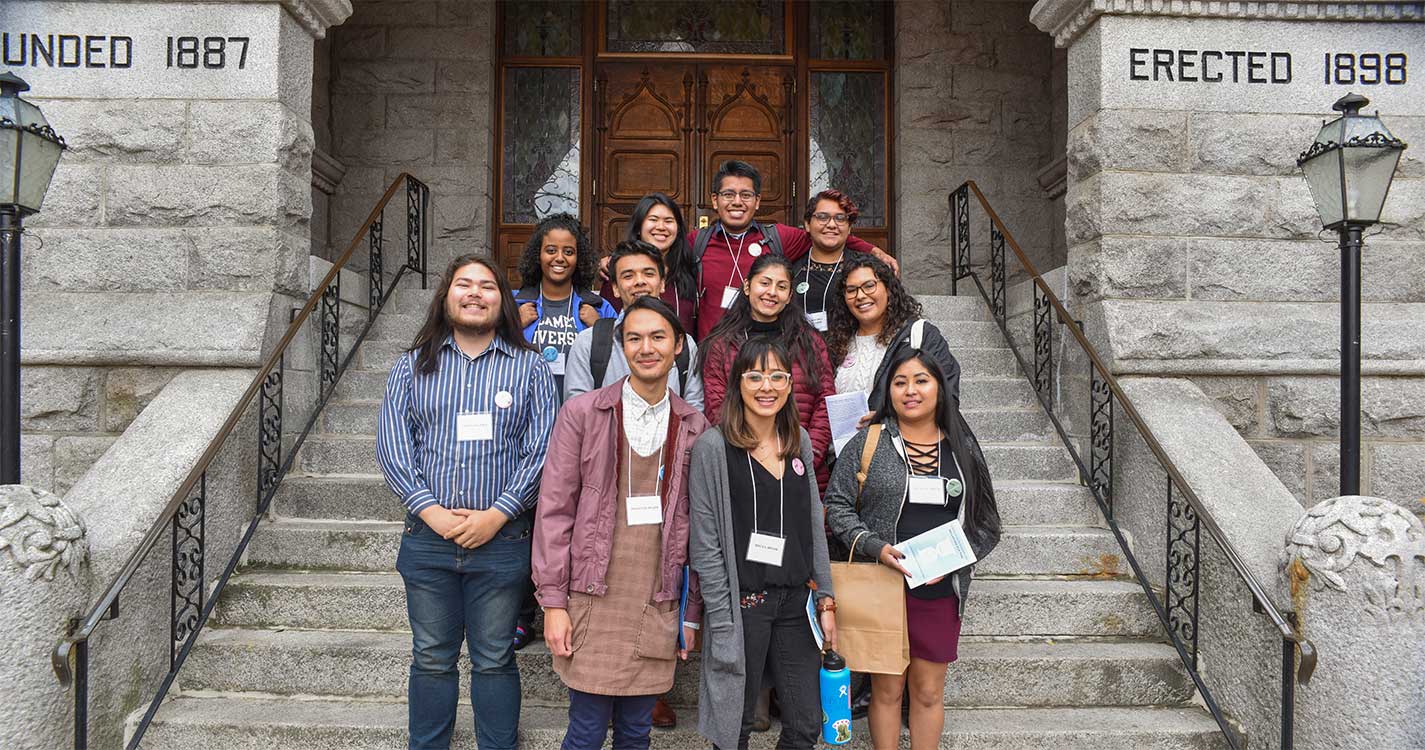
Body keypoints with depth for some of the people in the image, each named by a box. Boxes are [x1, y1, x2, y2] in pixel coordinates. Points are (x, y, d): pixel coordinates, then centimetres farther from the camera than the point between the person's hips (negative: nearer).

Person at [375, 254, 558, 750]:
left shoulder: (529, 367, 4)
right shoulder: (413, 366, 8)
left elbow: (541, 449, -4)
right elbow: (392, 443, 0)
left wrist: (496, 515, -13)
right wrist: (430, 510, -12)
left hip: (501, 538, -1)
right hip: (427, 537, 2)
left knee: (494, 661, 8)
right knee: (431, 659, 13)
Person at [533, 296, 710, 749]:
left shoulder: (695, 428, 6)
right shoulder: (582, 413, -2)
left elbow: (697, 526, 9)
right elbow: (554, 508, -3)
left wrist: (691, 613, 8)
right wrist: (553, 602, -6)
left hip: (657, 605, 3)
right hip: (593, 600, -2)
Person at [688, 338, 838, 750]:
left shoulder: (799, 442, 8)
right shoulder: (714, 447, -10)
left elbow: (814, 526, 12)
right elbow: (705, 544, -10)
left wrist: (825, 599, 8)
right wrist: (722, 621, -13)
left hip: (796, 601, 5)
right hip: (743, 604, -5)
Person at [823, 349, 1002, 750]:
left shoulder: (962, 448, 6)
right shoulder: (869, 441, -1)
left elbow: (988, 524, 9)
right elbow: (837, 504, -2)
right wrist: (876, 547, -16)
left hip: (940, 592, 2)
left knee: (929, 692, 12)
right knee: (887, 689, 9)